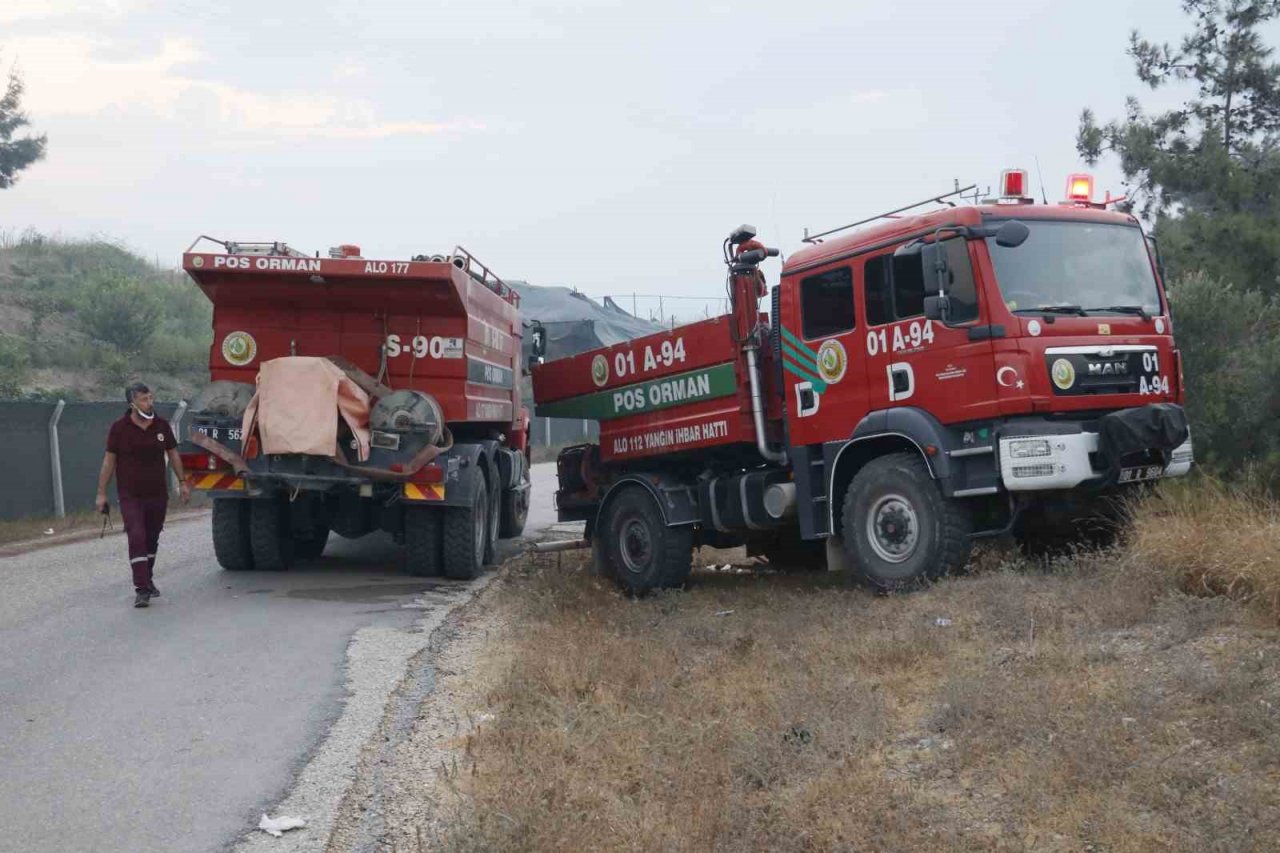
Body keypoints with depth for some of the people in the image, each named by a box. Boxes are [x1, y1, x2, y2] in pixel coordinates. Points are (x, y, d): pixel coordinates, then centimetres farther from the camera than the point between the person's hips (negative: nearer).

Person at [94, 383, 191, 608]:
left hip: (158, 494, 4)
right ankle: (141, 590, -15)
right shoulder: (119, 428, -6)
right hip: (130, 496, -3)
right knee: (136, 538, -14)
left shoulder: (161, 425, 3)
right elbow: (109, 460, -2)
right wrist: (101, 493, -3)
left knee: (152, 539, 13)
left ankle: (148, 579, 31)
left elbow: (173, 454, 13)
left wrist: (183, 482, 10)